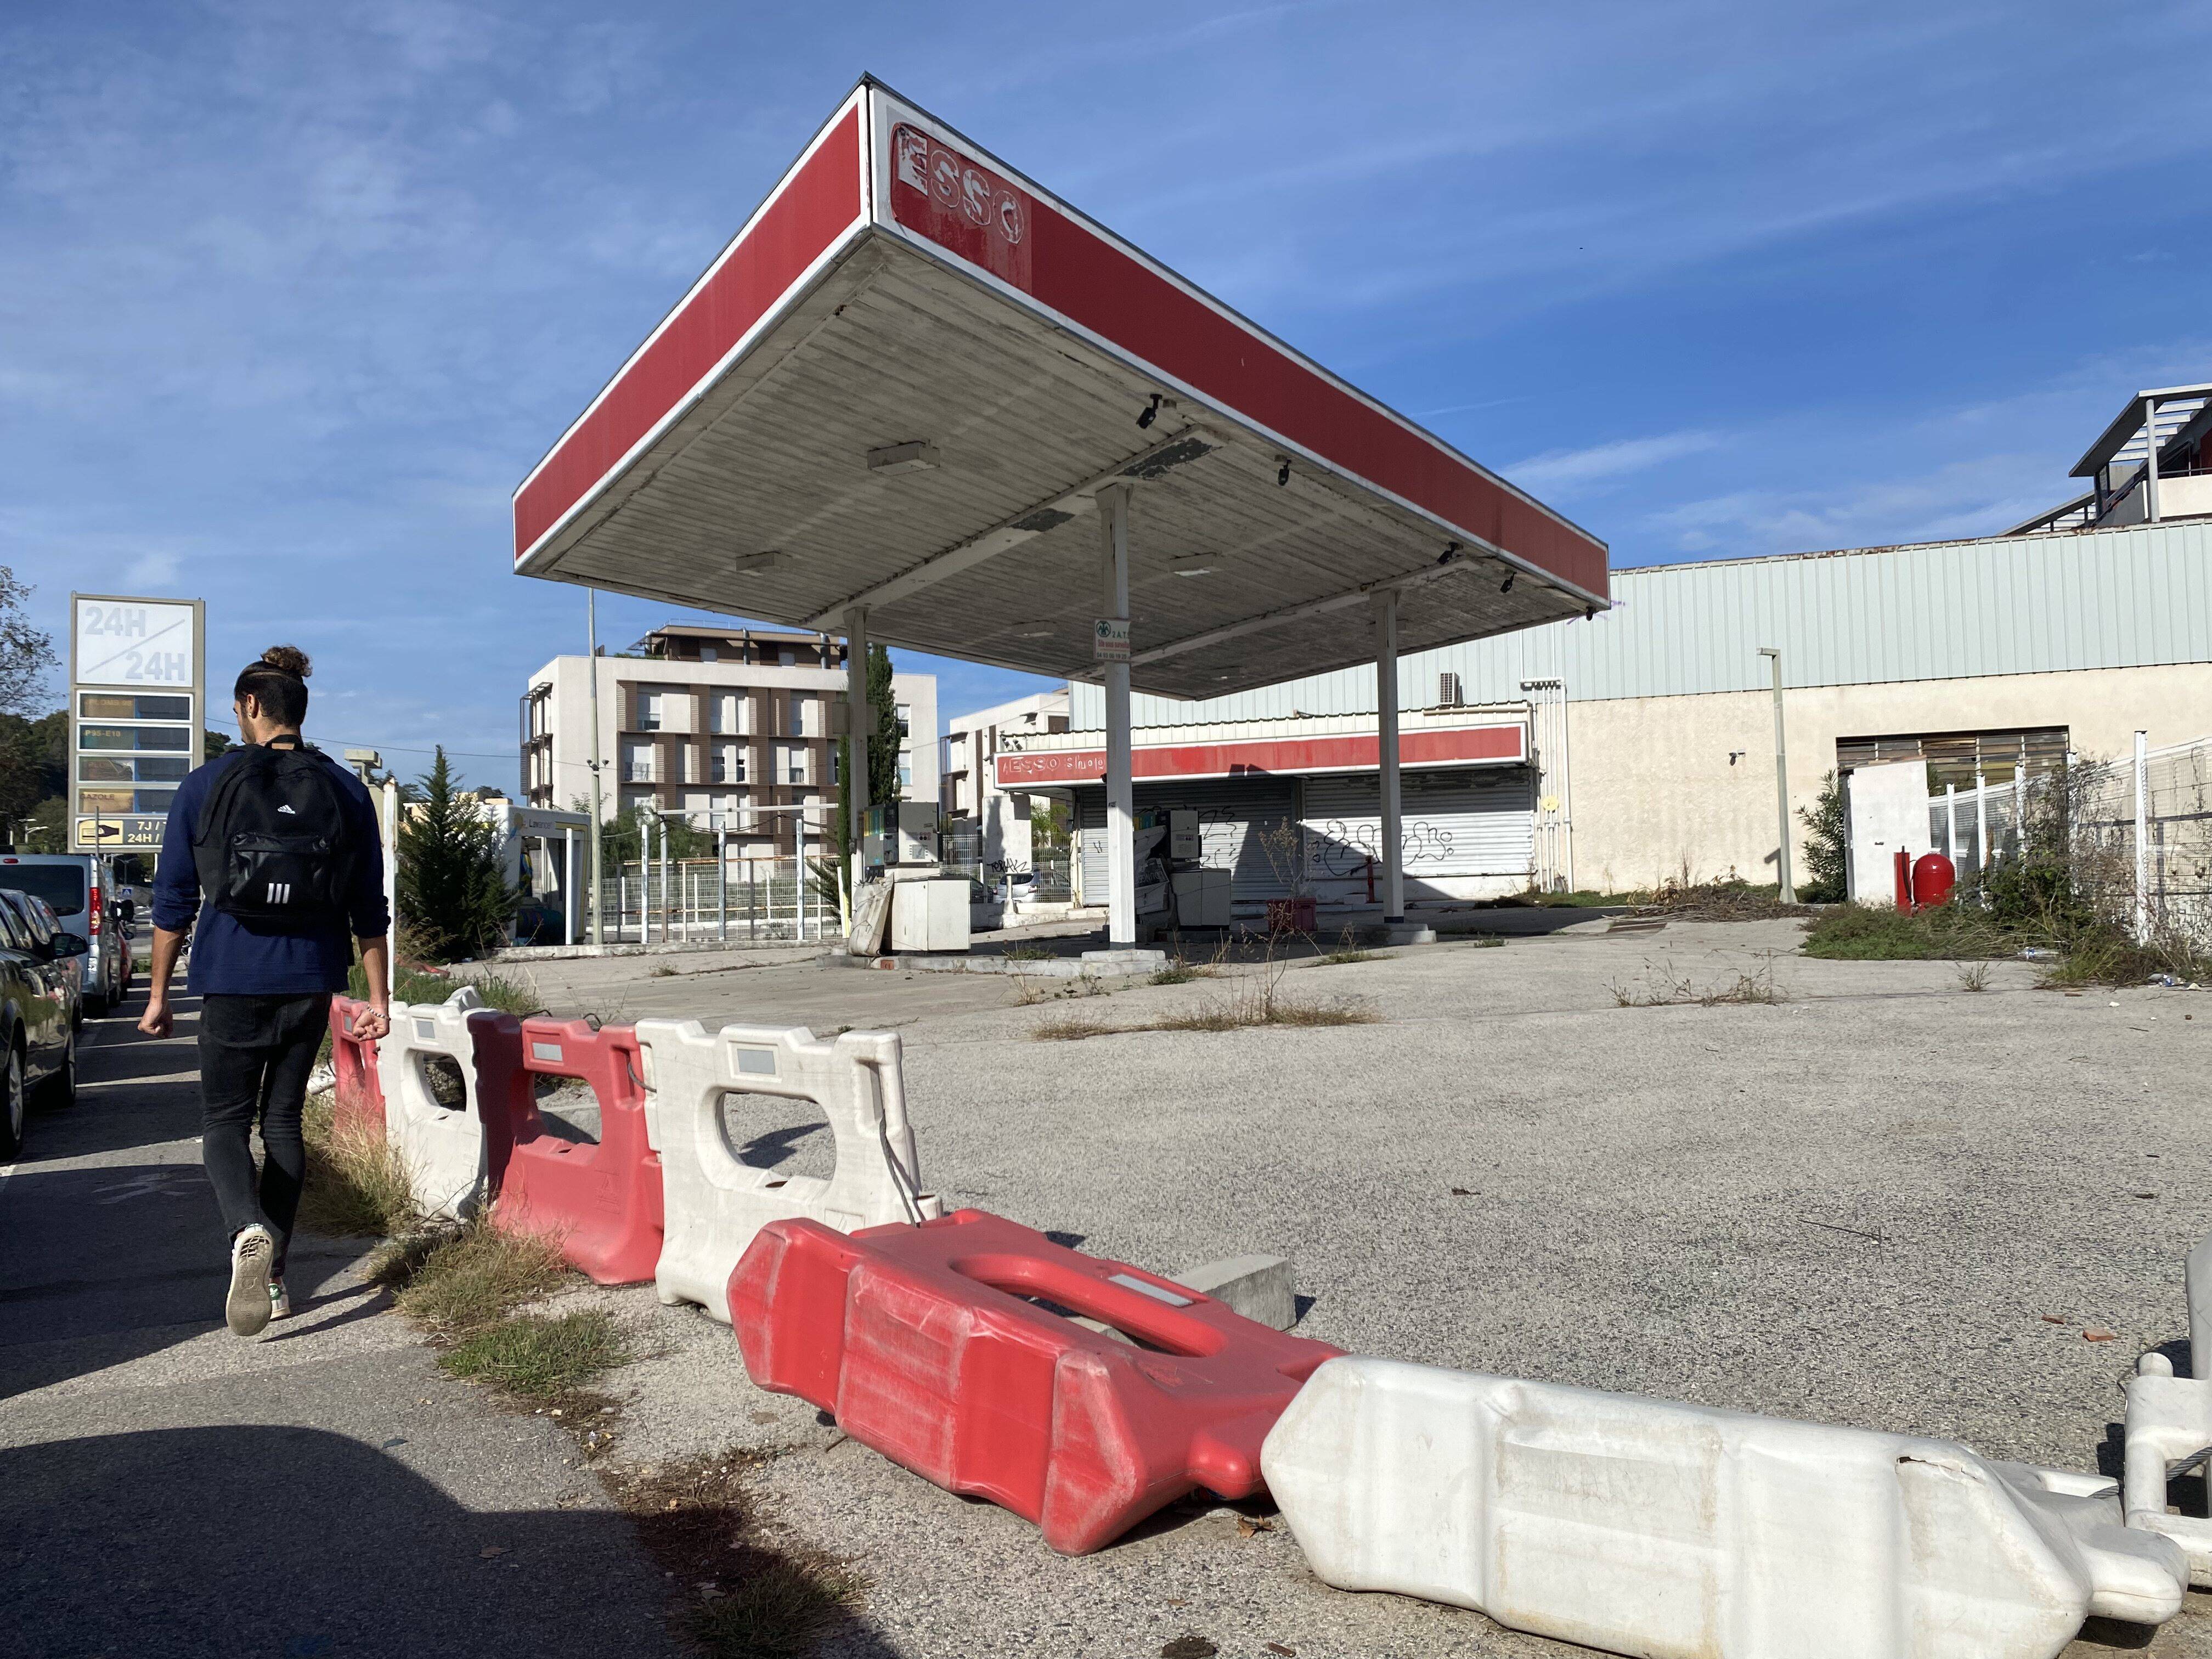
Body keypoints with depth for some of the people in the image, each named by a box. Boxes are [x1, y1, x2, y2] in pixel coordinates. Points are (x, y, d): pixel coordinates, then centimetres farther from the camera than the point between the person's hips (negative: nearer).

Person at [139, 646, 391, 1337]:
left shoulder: (206, 785, -2)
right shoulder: (345, 791, 3)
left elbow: (174, 900, 1)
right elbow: (370, 909, 3)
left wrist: (158, 994, 9)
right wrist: (379, 997, 8)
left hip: (232, 981, -2)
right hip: (311, 981, 3)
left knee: (225, 1122, 5)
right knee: (282, 1120, 14)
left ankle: (249, 1230, -24)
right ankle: (272, 1278, 17)